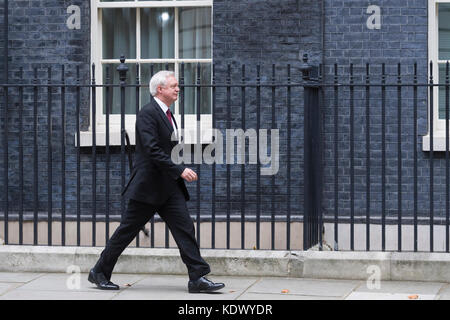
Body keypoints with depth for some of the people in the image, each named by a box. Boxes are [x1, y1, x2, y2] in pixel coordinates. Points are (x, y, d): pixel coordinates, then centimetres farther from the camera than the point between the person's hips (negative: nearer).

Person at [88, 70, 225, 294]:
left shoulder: (166, 114, 16)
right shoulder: (148, 114, -14)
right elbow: (152, 150, -23)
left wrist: (181, 171, 13)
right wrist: (179, 170, -25)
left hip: (168, 187, 9)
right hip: (148, 186, -8)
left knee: (184, 228, -2)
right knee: (127, 230, 1)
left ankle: (198, 277, -4)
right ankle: (99, 273, 14)